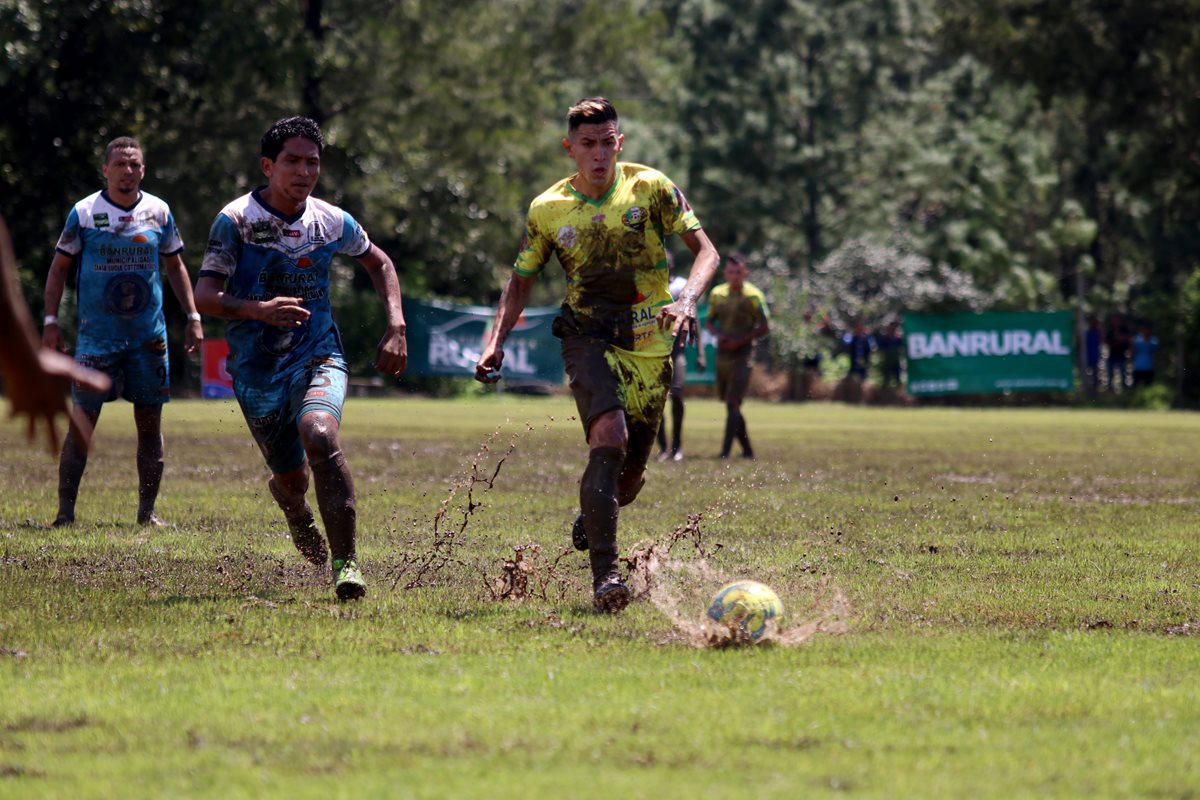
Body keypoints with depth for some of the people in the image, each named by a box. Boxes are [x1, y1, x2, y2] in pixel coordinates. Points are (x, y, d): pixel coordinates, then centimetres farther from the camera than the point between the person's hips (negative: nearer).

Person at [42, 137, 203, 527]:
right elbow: (59, 267, 3)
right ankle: (65, 511, -3)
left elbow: (175, 265, 17)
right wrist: (51, 321, -4)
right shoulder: (84, 212, -2)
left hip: (149, 335, 3)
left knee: (150, 423, 4)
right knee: (82, 421, -6)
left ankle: (147, 511, 13)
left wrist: (193, 317, 11)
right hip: (97, 334, -3)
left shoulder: (159, 212, 5)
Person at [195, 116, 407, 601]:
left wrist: (396, 327, 6)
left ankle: (345, 563, -27)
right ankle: (297, 513, 50)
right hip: (256, 369, 0)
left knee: (319, 433, -30)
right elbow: (204, 295, -16)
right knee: (290, 477, 8)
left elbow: (378, 263, 19)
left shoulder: (332, 222, 0)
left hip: (318, 357, 0)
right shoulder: (235, 221, -10)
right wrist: (257, 309, -35)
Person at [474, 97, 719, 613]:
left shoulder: (651, 188, -3)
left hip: (650, 343, 1)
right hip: (588, 337, -1)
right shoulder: (547, 210, 1)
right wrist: (497, 340, -2)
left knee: (630, 479, 7)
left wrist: (687, 301, -22)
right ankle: (605, 576, -31)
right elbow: (521, 280, 13)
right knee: (609, 435, -28)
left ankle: (590, 515, 45)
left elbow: (705, 250, -3)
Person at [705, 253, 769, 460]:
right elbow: (710, 322, 17)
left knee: (733, 404, -13)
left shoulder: (753, 296, -7)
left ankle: (725, 452, -16)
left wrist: (740, 341, -15)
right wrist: (719, 334, -6)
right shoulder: (717, 294, 8)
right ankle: (747, 449, 23)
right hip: (722, 354, 6)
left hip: (742, 354, -6)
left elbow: (765, 327, -6)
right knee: (729, 403, 11)